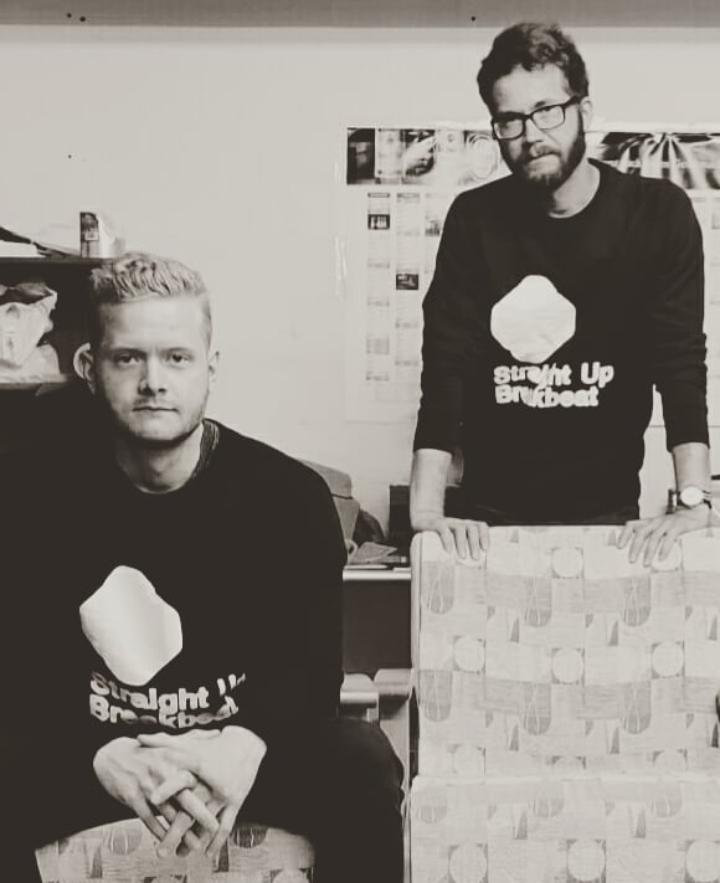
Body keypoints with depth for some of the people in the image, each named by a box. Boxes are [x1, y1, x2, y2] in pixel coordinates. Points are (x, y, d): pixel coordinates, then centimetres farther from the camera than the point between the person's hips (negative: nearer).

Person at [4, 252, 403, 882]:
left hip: (246, 744, 0)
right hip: (84, 752, 0)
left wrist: (244, 743, -29)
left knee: (365, 765, -26)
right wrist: (108, 758, -28)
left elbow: (311, 664, -7)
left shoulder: (290, 494, -5)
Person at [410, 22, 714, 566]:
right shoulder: (475, 219, -5)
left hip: (608, 513, 0)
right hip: (492, 514, 1)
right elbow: (447, 364, -11)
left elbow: (681, 363, -13)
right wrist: (426, 508, -22)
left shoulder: (659, 214, -7)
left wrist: (695, 501, -25)